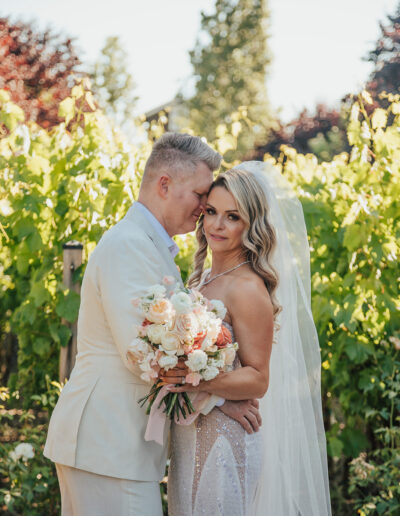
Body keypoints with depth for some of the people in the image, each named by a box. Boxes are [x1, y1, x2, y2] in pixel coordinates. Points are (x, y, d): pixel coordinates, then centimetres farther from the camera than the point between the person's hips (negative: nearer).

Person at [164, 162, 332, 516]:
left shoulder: (247, 288, -16)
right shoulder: (203, 279, 10)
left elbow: (258, 379, -16)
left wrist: (200, 381, -29)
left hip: (225, 442, -8)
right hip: (190, 439, 8)